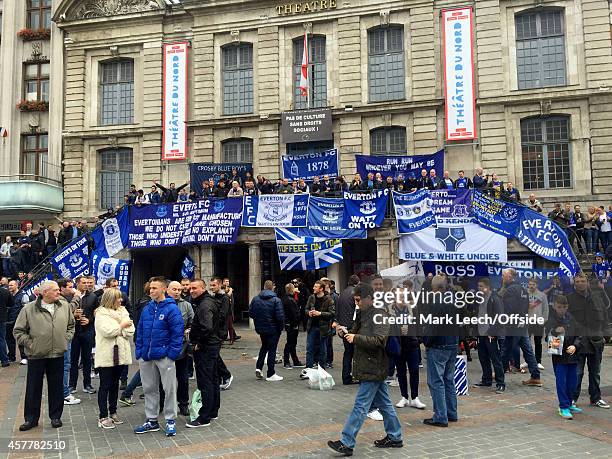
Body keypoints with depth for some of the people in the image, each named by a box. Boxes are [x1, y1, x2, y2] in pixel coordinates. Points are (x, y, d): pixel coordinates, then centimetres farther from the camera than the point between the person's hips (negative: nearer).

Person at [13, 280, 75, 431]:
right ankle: (31, 418, 22)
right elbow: (18, 331, 0)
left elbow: (71, 325, 16)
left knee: (56, 387, 10)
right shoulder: (29, 309, -7)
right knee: (33, 388, 8)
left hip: (57, 354, 2)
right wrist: (30, 344, -6)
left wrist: (66, 339, 6)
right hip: (36, 356, -2)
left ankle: (55, 416, 23)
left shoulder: (65, 306, 3)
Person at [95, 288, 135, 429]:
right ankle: (103, 416, 4)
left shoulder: (123, 311, 12)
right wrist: (121, 326, -7)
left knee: (115, 384, 14)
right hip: (106, 355, -6)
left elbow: (130, 331, 2)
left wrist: (117, 330, -11)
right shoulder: (101, 313, -6)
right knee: (105, 386, -1)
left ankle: (113, 412, 24)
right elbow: (107, 331, -20)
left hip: (120, 354, 6)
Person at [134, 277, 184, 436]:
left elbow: (177, 333, -12)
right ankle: (151, 420, 28)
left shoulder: (171, 309, -10)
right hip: (146, 357, 6)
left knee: (169, 389, 3)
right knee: (149, 389, 15)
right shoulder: (146, 309, 8)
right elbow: (140, 332, 13)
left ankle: (170, 420, 15)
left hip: (164, 356, -6)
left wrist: (172, 354, -16)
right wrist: (139, 352, 6)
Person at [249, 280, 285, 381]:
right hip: (273, 329, -5)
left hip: (260, 328, 5)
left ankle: (258, 367, 14)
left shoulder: (255, 299, -1)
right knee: (272, 349, 5)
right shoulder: (276, 300, -16)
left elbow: (250, 313, 2)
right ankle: (270, 374, 10)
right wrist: (281, 327, -5)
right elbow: (280, 316, -20)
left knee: (264, 346, 25)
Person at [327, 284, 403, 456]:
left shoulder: (379, 315, -16)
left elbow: (379, 340, -24)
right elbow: (356, 335, 20)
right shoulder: (363, 314, 13)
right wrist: (345, 333, -1)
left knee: (360, 406, -6)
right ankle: (395, 437, 28)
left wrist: (355, 338, -26)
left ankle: (346, 443, -3)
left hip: (373, 369, -9)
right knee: (384, 404, 17)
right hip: (372, 368, 9)